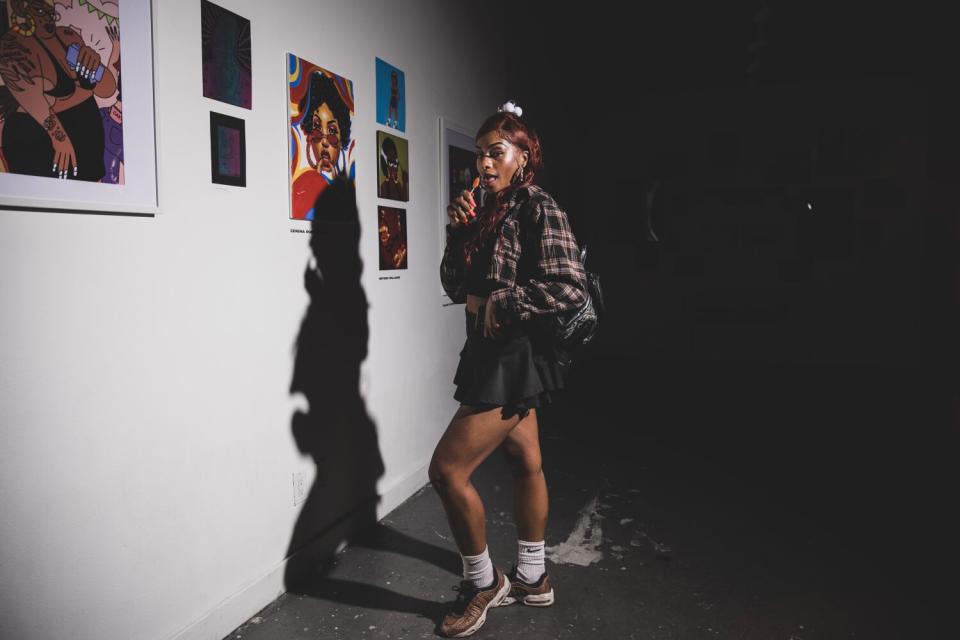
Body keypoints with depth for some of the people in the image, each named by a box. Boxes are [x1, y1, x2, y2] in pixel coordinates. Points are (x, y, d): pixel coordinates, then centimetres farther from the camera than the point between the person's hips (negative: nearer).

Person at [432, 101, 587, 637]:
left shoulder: (538, 207, -12)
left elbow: (573, 287, -21)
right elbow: (456, 287, 9)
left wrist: (498, 303, -17)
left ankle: (485, 582, 14)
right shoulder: (487, 212, 10)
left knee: (447, 469, -8)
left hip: (514, 354, -8)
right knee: (525, 462, 18)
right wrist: (460, 232, -4)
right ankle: (532, 579, 34)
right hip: (493, 351, 8)